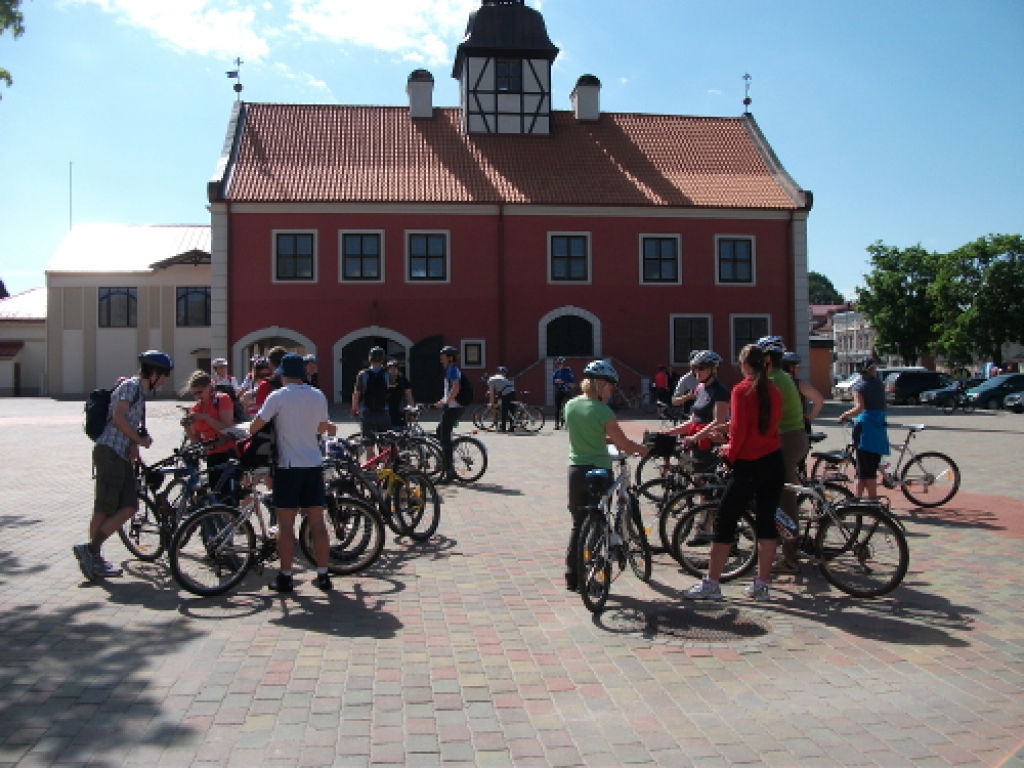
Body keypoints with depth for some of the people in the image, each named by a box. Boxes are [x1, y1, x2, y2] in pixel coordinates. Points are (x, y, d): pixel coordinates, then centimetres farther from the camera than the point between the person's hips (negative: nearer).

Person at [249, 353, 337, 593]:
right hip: (314, 465, 5)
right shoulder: (318, 396, 6)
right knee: (317, 522, 7)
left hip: (288, 466, -4)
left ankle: (285, 577, 7)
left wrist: (247, 435, 13)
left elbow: (256, 426, -8)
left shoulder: (278, 396, -8)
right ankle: (323, 575, 11)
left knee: (286, 524, 2)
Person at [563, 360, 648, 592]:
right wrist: (641, 448, 8)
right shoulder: (601, 410, -14)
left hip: (576, 470, 5)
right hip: (598, 471, -5)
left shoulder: (570, 405, 5)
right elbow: (624, 445, -10)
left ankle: (572, 577, 17)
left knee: (578, 525, 14)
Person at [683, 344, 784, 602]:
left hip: (750, 464, -6)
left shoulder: (742, 390, -11)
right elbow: (771, 424, 14)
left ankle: (710, 584, 5)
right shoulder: (774, 391, 7)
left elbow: (739, 429, -16)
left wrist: (730, 452, 0)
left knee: (725, 522, 2)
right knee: (766, 522, 10)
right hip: (775, 462, 6)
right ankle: (761, 585, 15)